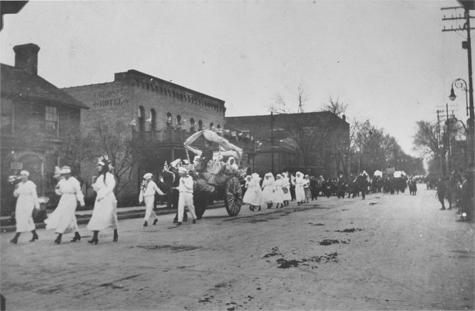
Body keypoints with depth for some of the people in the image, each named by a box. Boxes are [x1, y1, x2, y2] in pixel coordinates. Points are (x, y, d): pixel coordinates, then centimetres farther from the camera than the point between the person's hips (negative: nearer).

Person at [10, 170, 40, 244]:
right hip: (20, 203, 7)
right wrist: (16, 189, -8)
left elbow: (34, 195, -9)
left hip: (28, 203, -7)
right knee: (28, 220, 12)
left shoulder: (31, 184, -10)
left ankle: (16, 238, -14)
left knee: (23, 220, -11)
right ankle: (35, 235, 25)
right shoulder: (20, 184, 9)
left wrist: (36, 205, -10)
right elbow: (15, 194, 11)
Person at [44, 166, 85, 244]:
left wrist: (81, 202, -8)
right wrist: (57, 188, -6)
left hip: (71, 200, -7)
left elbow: (78, 191, -8)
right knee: (71, 218, 12)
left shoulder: (74, 181, -10)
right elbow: (59, 192, 16)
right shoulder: (62, 181, 8)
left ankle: (59, 237, -14)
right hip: (63, 199, 7)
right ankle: (77, 235, 25)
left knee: (65, 218, -12)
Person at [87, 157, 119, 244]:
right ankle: (95, 237, -6)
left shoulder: (109, 176, -7)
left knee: (110, 217, -1)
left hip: (107, 199, -7)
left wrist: (102, 196, -21)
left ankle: (115, 235, 17)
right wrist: (94, 185, 1)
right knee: (96, 217, -2)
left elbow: (110, 187, -15)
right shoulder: (99, 177, 16)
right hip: (99, 199, 7)